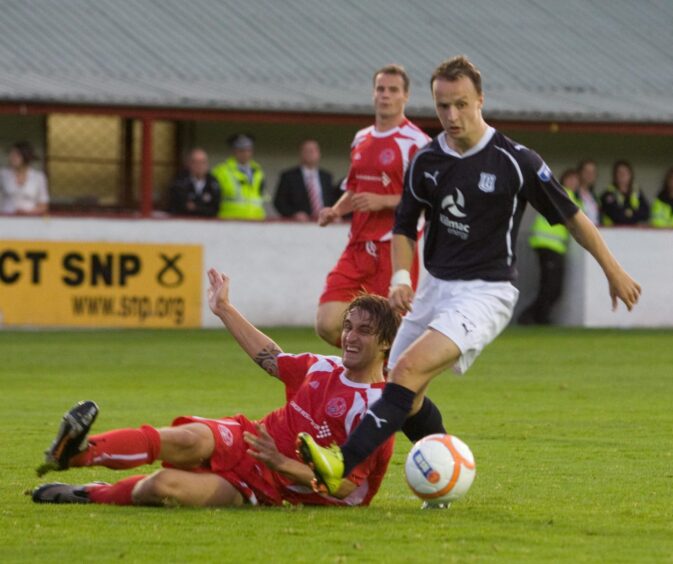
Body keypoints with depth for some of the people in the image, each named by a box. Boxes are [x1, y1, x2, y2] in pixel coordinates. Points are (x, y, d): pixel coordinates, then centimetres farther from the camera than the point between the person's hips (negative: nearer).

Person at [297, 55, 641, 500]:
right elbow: (405, 227, 15)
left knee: (410, 368, -26)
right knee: (405, 394, 3)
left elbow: (571, 216, 0)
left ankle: (342, 466, -38)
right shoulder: (426, 161, 3)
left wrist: (614, 272, 7)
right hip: (435, 286, 7)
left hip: (486, 292, -6)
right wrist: (401, 276, -5)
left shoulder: (516, 161, -11)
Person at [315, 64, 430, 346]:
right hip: (357, 248, 7)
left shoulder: (416, 142, -8)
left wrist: (383, 201, -20)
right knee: (327, 324, -4)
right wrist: (336, 210, 8)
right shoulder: (361, 139, 16)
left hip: (393, 249, -7)